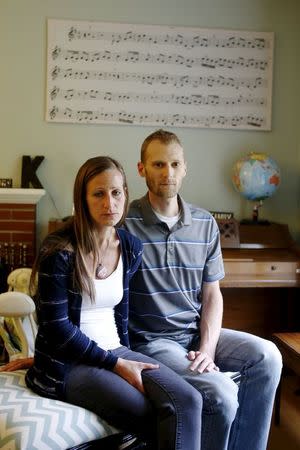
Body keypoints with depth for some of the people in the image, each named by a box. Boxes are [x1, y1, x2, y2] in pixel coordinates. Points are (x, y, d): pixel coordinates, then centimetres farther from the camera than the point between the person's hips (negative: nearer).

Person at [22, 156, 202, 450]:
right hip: (67, 363, -5)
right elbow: (57, 327, -15)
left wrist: (124, 354, 11)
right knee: (156, 419, -22)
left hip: (115, 351, 5)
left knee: (188, 401, -20)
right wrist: (116, 364, -14)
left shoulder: (131, 247, 4)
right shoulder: (59, 249, -14)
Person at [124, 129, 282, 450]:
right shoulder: (125, 224, -10)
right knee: (221, 394, -25)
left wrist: (207, 348, -8)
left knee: (266, 355, -17)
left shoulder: (205, 224, 5)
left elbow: (212, 295, 6)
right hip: (150, 340, -5)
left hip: (198, 332, 5)